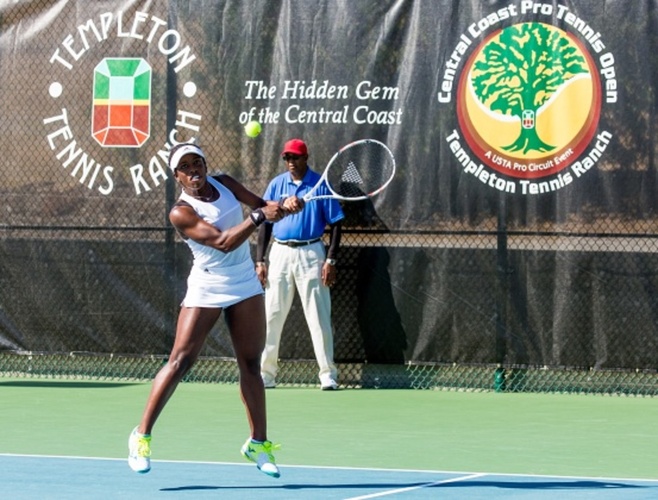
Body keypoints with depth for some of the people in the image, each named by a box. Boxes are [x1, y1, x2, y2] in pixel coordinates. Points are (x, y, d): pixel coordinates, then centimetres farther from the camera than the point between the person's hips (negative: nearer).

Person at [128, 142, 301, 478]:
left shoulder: (224, 183, 3)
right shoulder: (181, 213, -16)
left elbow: (259, 203, 9)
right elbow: (222, 242, -25)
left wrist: (283, 207, -13)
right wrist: (259, 217, -31)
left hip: (245, 285, 5)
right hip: (206, 289, -5)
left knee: (251, 364, 6)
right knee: (180, 362, -9)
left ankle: (258, 443, 14)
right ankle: (142, 435, -1)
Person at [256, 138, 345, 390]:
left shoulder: (320, 185, -2)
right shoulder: (276, 185, 6)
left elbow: (335, 224, -1)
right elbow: (265, 223, 8)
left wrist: (331, 260, -8)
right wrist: (259, 261, 2)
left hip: (311, 254, -3)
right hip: (280, 253, 3)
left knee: (319, 317, -3)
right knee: (272, 316, 3)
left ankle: (328, 374, 2)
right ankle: (265, 374, 10)